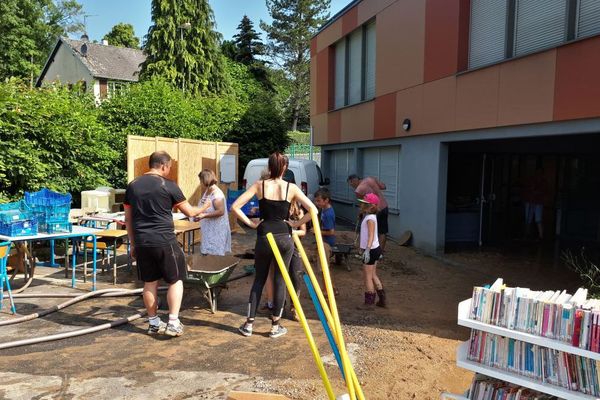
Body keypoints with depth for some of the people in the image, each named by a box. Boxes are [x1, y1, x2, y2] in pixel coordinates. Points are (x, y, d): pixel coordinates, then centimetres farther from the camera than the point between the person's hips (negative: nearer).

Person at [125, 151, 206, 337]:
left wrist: (133, 243, 19)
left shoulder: (133, 185, 9)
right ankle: (173, 323, 5)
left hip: (142, 243, 5)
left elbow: (128, 218, 12)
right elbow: (190, 212, -2)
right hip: (164, 241, -5)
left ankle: (153, 323, 23)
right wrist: (202, 209, 19)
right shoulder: (168, 185, -7)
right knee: (176, 280, 9)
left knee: (149, 282, 14)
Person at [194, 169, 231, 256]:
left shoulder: (217, 194, -20)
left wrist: (204, 215, -27)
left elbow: (221, 212, -26)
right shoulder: (207, 190, 9)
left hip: (216, 229, -9)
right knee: (208, 252, 14)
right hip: (208, 228, 9)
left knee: (215, 254, -3)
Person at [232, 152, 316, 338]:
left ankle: (249, 324, 18)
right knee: (280, 280, 10)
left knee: (259, 280, 15)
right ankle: (275, 326, 18)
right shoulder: (291, 188, -2)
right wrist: (296, 224, 2)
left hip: (263, 237, 1)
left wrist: (250, 223, 1)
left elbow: (235, 206, -6)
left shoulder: (260, 185, -1)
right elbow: (313, 210, -5)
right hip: (284, 238, -1)